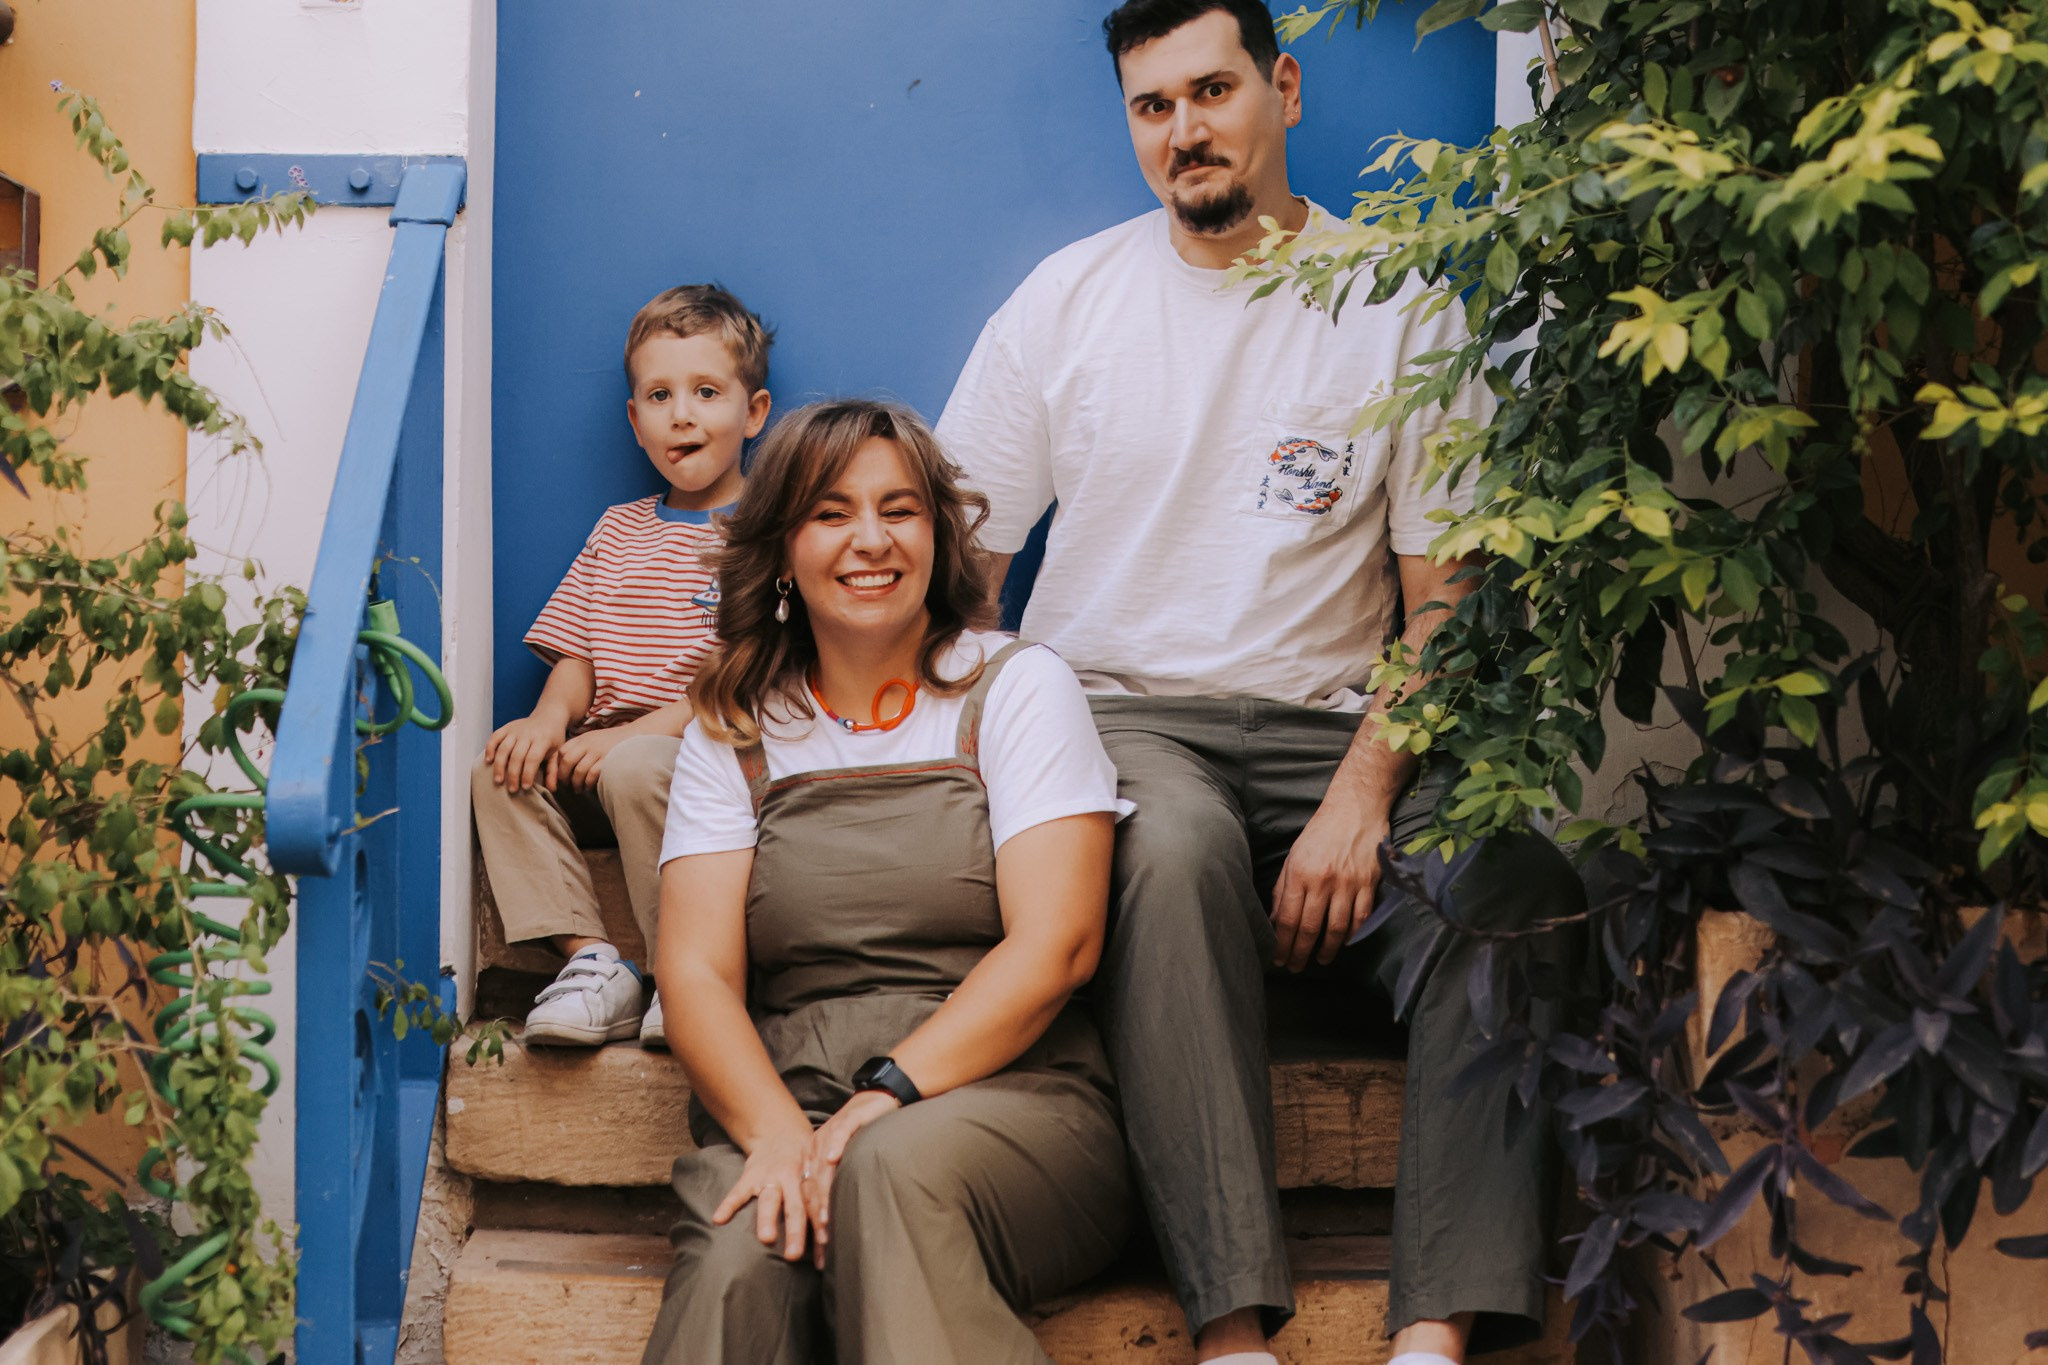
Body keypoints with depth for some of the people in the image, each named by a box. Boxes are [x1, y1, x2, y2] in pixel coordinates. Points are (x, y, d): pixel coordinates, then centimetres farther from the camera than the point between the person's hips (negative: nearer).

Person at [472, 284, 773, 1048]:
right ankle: (590, 958, -20)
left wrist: (637, 733, -19)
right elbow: (577, 650, 17)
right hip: (601, 752, 6)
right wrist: (552, 718, -7)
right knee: (503, 772, -17)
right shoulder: (620, 529, 20)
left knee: (635, 772, -35)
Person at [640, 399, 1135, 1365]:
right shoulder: (736, 731, 15)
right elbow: (696, 969, 3)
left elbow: (1055, 945, -4)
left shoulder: (1017, 688, 8)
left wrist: (890, 1096, -17)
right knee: (739, 1262, -32)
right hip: (782, 1095, 1)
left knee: (893, 1168, -35)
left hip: (1005, 1088, -1)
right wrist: (778, 1131, -16)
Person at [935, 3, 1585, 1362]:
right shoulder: (1065, 299, 9)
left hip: (1330, 725, 1)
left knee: (1510, 883, -30)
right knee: (1174, 844, -37)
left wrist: (1361, 796, -14)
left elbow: (1445, 595, 2)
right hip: (1113, 710, 0)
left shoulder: (1398, 306, 7)